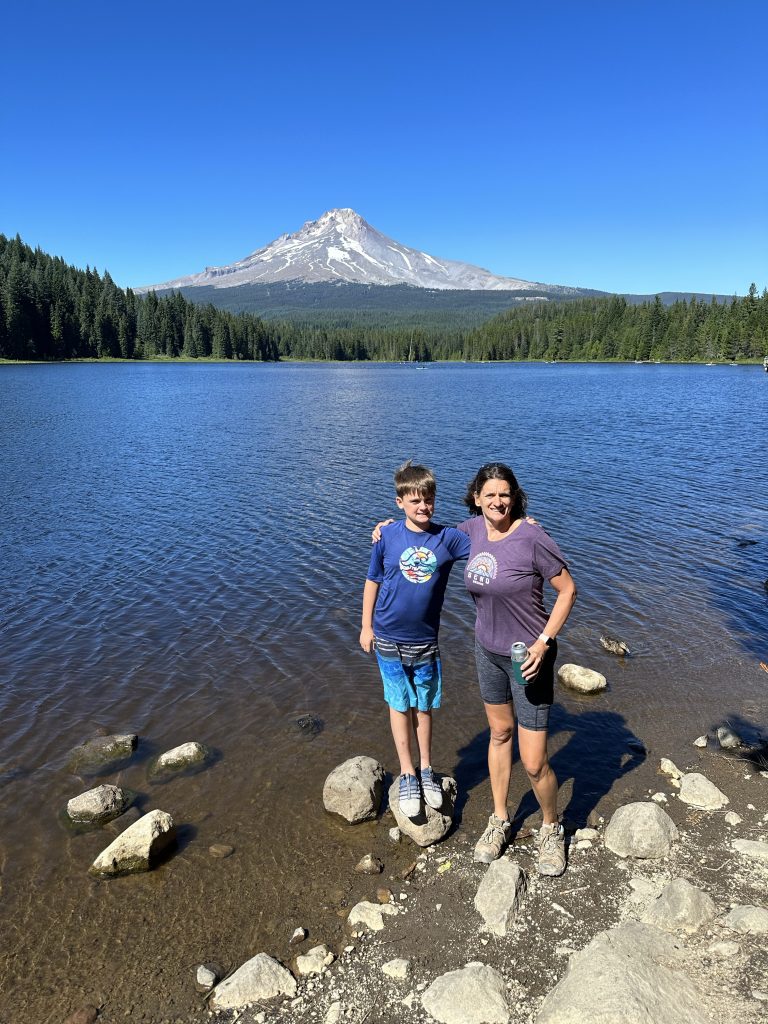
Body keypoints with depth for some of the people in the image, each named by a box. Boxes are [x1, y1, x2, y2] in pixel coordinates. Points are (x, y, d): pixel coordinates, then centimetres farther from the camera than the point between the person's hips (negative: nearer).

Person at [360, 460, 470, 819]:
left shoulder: (447, 538, -8)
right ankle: (407, 774, 27)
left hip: (425, 640, 1)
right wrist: (366, 627, 3)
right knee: (399, 705, 13)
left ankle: (427, 770, 33)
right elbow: (372, 582, 0)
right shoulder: (387, 537, -9)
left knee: (424, 706, 15)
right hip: (389, 639, 0)